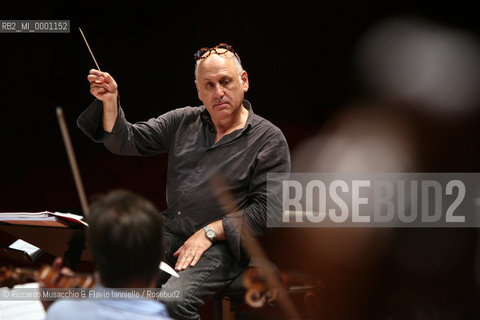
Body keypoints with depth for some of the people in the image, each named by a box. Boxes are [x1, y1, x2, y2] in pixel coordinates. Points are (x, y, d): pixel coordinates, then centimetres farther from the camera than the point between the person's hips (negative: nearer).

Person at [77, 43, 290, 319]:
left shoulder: (269, 140, -3)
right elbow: (127, 142, 14)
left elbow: (266, 208, -9)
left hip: (221, 246, -5)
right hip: (169, 234, 5)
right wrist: (110, 102, -5)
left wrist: (210, 232, -16)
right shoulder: (183, 121, 15)